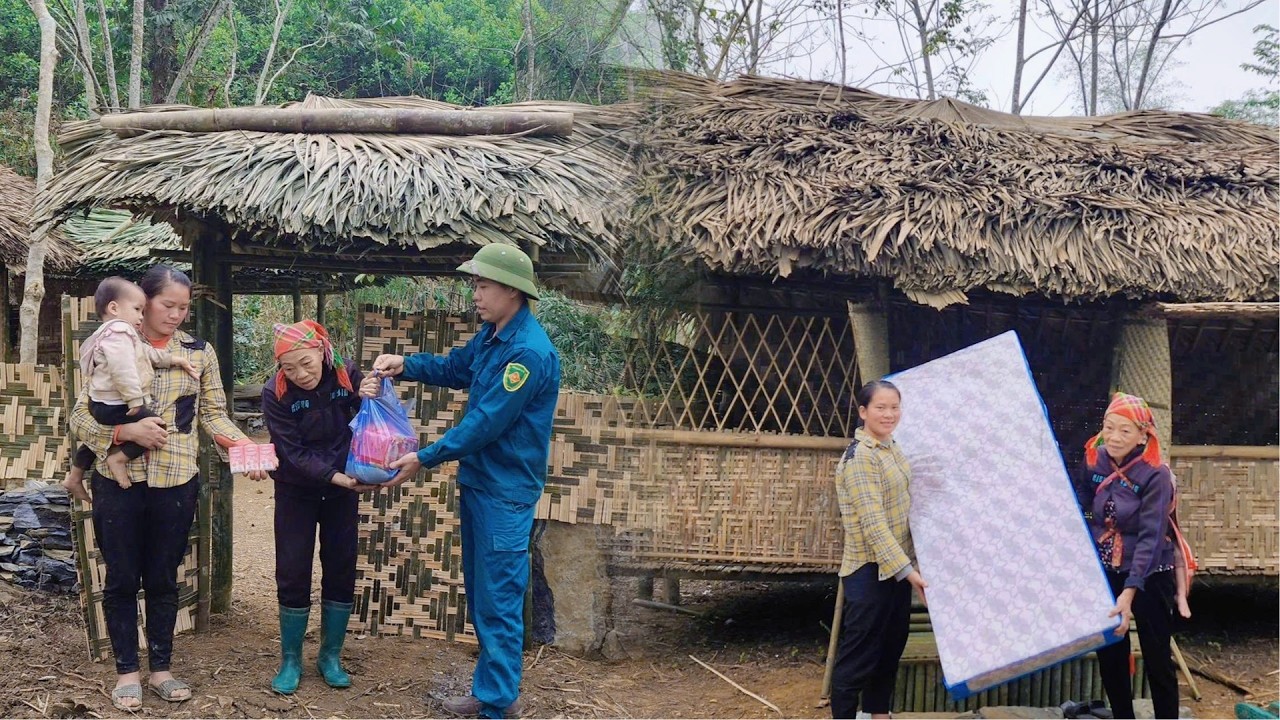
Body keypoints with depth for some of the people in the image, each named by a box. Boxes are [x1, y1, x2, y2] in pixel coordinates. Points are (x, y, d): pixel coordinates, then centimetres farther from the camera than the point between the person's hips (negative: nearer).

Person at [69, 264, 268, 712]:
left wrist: (244, 446, -11)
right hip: (118, 481, -1)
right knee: (121, 578, 6)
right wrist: (125, 430, -19)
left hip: (175, 483, 1)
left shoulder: (199, 353, 4)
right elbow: (80, 417, -2)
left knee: (163, 578, 11)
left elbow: (214, 415, 6)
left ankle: (160, 668, 24)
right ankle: (127, 672, 20)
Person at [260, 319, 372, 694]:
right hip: (296, 492, -2)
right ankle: (290, 660, 15)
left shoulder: (347, 376, -15)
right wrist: (339, 477, -32)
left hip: (343, 491, 2)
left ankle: (331, 655, 21)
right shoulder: (275, 394, -19)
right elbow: (294, 453, -22)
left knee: (341, 571, 6)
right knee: (293, 574, 0)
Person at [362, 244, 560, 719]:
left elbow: (485, 424, -24)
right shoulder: (492, 334, 6)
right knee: (479, 592, 17)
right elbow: (457, 368, 24)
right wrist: (405, 365, 7)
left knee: (498, 601, -3)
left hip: (506, 491, -10)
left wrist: (424, 458, -18)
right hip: (477, 480, 10)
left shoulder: (528, 352, -24)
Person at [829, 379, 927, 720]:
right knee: (858, 656, -2)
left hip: (895, 566, 9)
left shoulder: (893, 449, 9)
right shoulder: (860, 457, -19)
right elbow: (873, 522, -25)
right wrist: (907, 570, -27)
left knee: (891, 647, 18)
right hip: (870, 570, -9)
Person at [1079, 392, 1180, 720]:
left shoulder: (1156, 475, -20)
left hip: (1148, 576, -5)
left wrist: (1130, 591, -35)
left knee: (1157, 659, 3)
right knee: (1109, 657, 11)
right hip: (1105, 573, 5)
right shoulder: (1094, 461, -5)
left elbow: (1151, 537, -26)